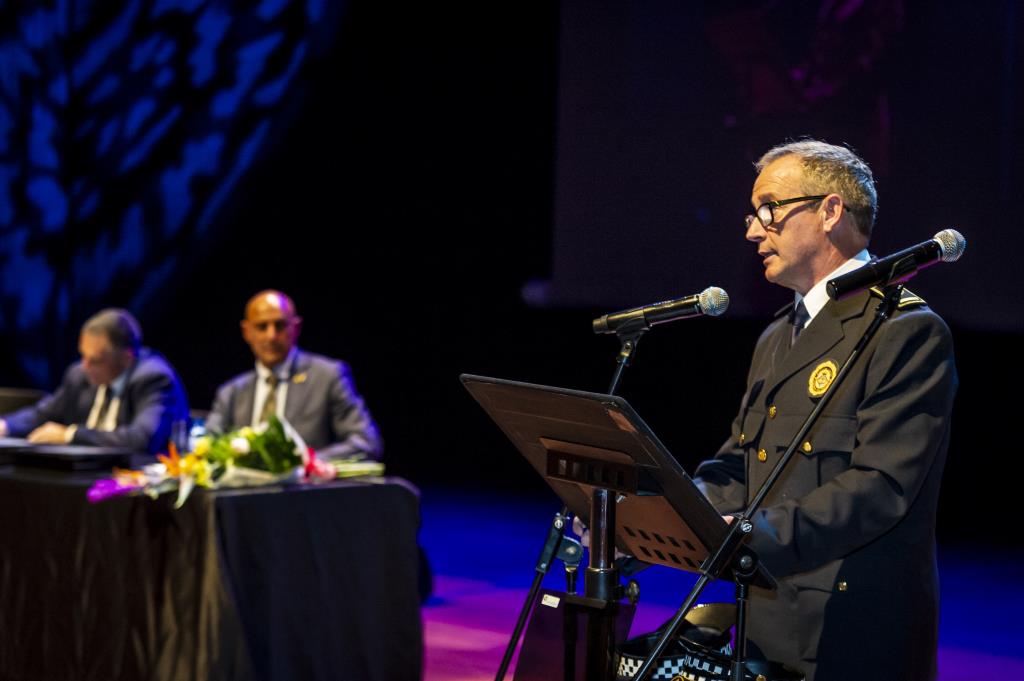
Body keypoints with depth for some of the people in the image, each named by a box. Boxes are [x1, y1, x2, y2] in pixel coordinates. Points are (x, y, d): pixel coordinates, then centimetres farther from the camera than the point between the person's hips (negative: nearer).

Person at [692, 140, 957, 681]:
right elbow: (739, 466, 14)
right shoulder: (777, 338, 20)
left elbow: (881, 485, -21)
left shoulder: (908, 331, -11)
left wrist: (763, 534, -31)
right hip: (768, 626, 8)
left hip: (851, 637, -8)